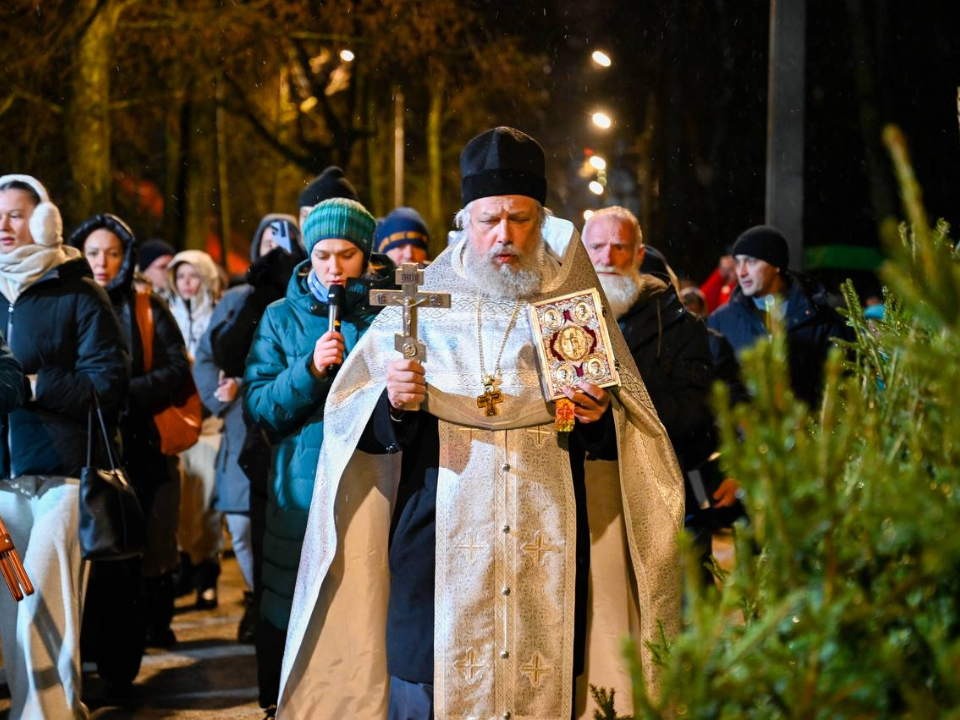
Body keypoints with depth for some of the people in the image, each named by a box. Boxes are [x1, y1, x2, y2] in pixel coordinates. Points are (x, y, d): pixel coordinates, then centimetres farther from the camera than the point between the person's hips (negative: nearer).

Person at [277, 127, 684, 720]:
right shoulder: (422, 300, 5)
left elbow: (626, 441, 8)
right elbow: (351, 423, 3)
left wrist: (601, 417, -13)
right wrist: (393, 404, -17)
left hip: (548, 564, 1)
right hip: (440, 554, 0)